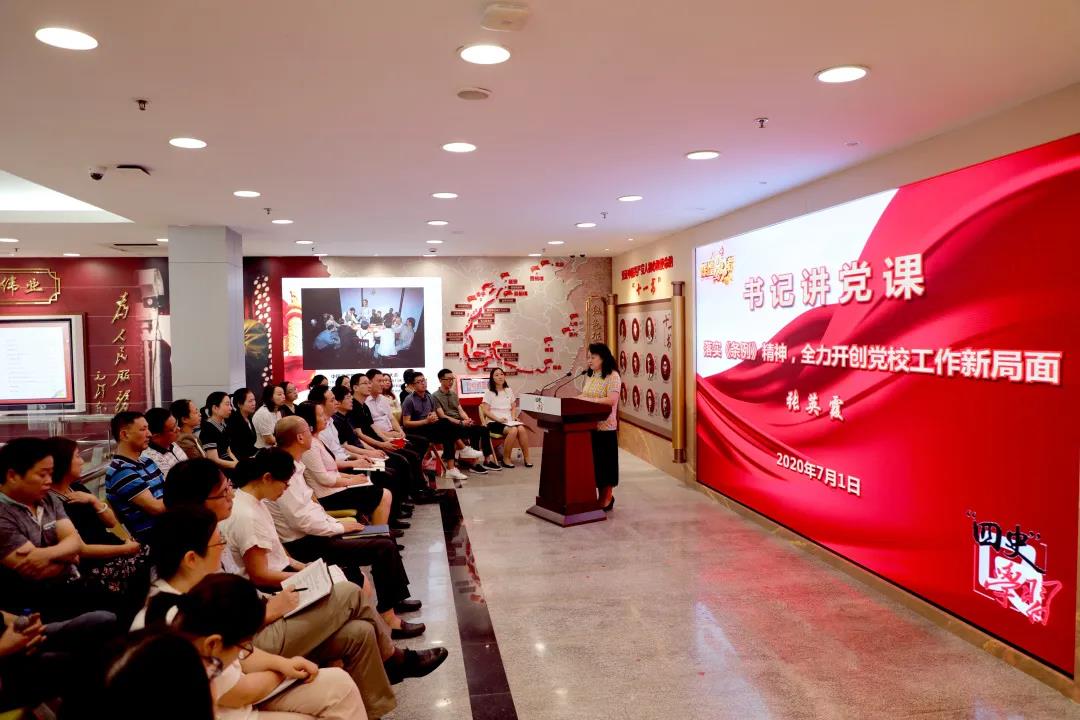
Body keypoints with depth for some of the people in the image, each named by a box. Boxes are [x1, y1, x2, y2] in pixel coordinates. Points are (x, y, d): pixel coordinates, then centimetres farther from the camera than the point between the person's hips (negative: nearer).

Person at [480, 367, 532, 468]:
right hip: (494, 422, -4)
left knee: (521, 429, -29)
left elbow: (513, 407, 21)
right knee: (513, 430, -33)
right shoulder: (489, 392, 1)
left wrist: (513, 417, 1)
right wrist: (498, 419, -18)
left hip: (509, 421, 4)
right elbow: (486, 411, -6)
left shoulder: (509, 391, 17)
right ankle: (506, 459, -21)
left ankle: (526, 458, -22)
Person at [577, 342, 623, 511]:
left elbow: (612, 400, -20)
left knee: (604, 463, 3)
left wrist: (588, 400, -23)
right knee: (590, 462, 9)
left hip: (604, 427, -7)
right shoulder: (589, 375, 14)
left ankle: (606, 499, 15)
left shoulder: (612, 376, -9)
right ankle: (590, 497, 19)